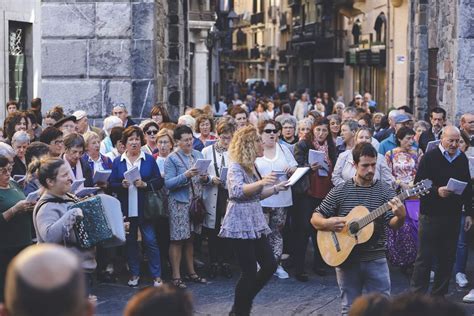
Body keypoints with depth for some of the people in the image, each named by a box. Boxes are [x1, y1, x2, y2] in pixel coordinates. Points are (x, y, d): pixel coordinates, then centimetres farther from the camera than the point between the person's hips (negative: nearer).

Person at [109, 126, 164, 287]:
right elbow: (111, 184, 3)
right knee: (130, 241, 8)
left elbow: (159, 181, 0)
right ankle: (134, 274, 19)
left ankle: (156, 275, 1)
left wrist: (145, 184, -16)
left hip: (145, 208, -2)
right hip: (126, 208, 2)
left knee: (150, 241, -5)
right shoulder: (118, 162, 7)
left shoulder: (149, 160, 4)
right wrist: (122, 185, -16)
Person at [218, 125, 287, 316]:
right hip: (240, 225, -9)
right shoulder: (236, 167, -12)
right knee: (250, 272, -6)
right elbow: (237, 191, -30)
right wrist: (261, 183, -39)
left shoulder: (252, 167, 14)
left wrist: (276, 188, 15)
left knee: (269, 265, 7)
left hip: (255, 222, 9)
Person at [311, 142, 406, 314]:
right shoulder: (340, 191, -2)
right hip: (346, 259, 0)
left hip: (376, 260, 0)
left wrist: (400, 217, -32)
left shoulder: (385, 191, -2)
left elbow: (393, 225, -10)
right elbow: (315, 219, 2)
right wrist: (327, 223, -20)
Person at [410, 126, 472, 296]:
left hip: (453, 215, 5)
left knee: (447, 258, 8)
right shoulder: (430, 157, -5)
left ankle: (439, 294, 18)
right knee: (425, 257, -1)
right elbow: (418, 184, -8)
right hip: (431, 214, -5)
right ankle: (417, 294, 7)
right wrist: (436, 191, -23)